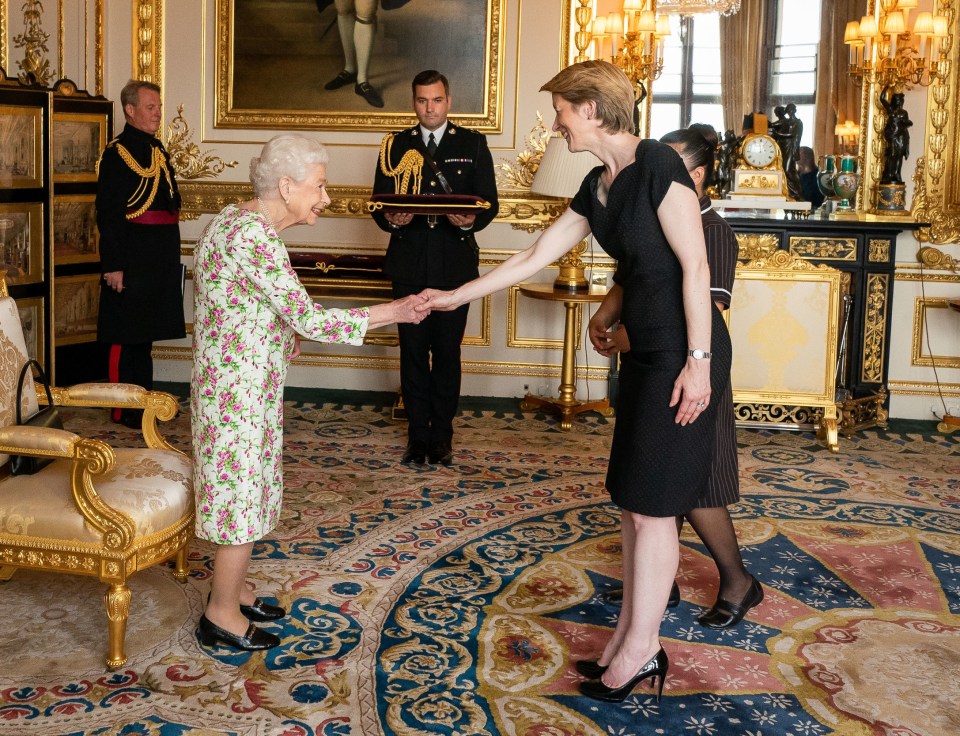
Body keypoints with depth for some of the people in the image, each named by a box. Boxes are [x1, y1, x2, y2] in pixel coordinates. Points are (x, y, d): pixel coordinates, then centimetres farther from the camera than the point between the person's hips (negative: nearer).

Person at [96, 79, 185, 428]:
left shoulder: (158, 150, 16)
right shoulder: (116, 153, -10)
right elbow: (107, 214, -15)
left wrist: (170, 258, 19)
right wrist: (114, 265, -20)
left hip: (159, 261, 8)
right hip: (131, 260, -8)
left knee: (145, 333, 15)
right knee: (127, 336, 0)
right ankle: (124, 410, 7)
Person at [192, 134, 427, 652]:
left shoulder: (241, 220, 7)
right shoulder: (252, 236, -25)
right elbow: (307, 318, -27)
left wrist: (283, 332, 10)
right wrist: (393, 313, -22)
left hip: (246, 381, 10)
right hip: (238, 389, -10)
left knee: (247, 488, 19)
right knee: (242, 494, 1)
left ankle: (232, 589, 34)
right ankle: (222, 615, 15)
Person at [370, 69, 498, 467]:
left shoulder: (472, 143, 6)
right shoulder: (397, 145, 9)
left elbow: (489, 202, 1)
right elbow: (380, 203, 6)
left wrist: (472, 220, -21)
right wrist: (391, 219, -17)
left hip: (455, 265, -1)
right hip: (409, 264, 1)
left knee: (447, 352, 4)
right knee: (413, 352, 5)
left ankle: (442, 434, 15)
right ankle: (418, 434, 15)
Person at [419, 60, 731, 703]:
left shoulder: (657, 165, -14)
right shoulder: (597, 189, 12)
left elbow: (694, 265, -17)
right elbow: (533, 259, 19)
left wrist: (698, 360, -20)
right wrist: (456, 297, 23)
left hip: (684, 353, -9)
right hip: (646, 351, 9)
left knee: (651, 504, -1)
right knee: (632, 500, 12)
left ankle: (639, 649, 12)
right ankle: (636, 633, 23)